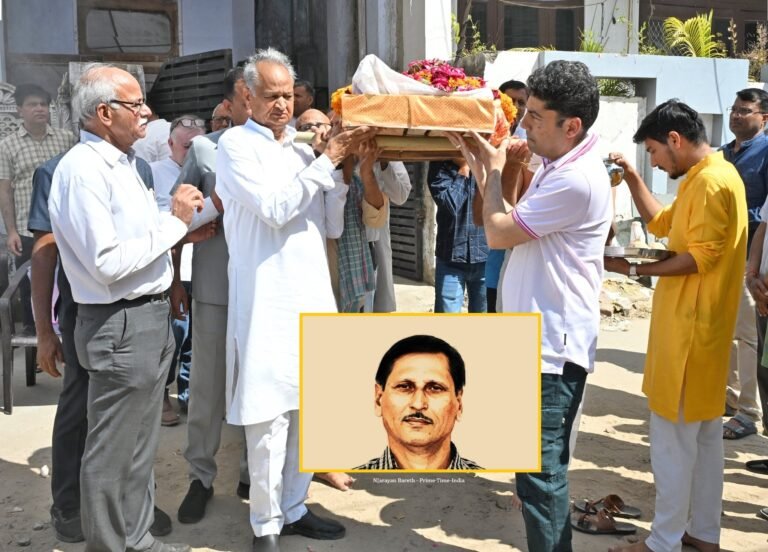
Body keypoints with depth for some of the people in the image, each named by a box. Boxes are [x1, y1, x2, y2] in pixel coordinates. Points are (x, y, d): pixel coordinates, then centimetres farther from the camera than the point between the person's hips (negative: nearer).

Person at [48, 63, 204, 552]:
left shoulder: (122, 161, 11)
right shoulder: (83, 171, -17)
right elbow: (107, 263, -23)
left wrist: (181, 221, 2)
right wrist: (174, 223, -16)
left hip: (151, 315, 10)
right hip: (121, 325, -10)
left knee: (141, 444, 19)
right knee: (112, 452, 4)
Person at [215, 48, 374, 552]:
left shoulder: (303, 150, 15)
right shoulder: (237, 144, -2)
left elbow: (332, 226, 13)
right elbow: (274, 208, -14)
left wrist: (341, 166, 2)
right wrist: (327, 161, -12)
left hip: (313, 297, 6)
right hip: (268, 300, -6)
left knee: (307, 409, 12)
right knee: (269, 417, -2)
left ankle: (294, 508, 27)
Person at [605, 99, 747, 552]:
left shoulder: (711, 181, -17)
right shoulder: (708, 177, 14)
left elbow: (701, 258, -22)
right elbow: (661, 223, 20)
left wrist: (634, 269, -18)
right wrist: (633, 177, 12)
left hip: (690, 328, -10)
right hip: (699, 327, 10)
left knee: (672, 437, -3)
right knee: (705, 432, 15)